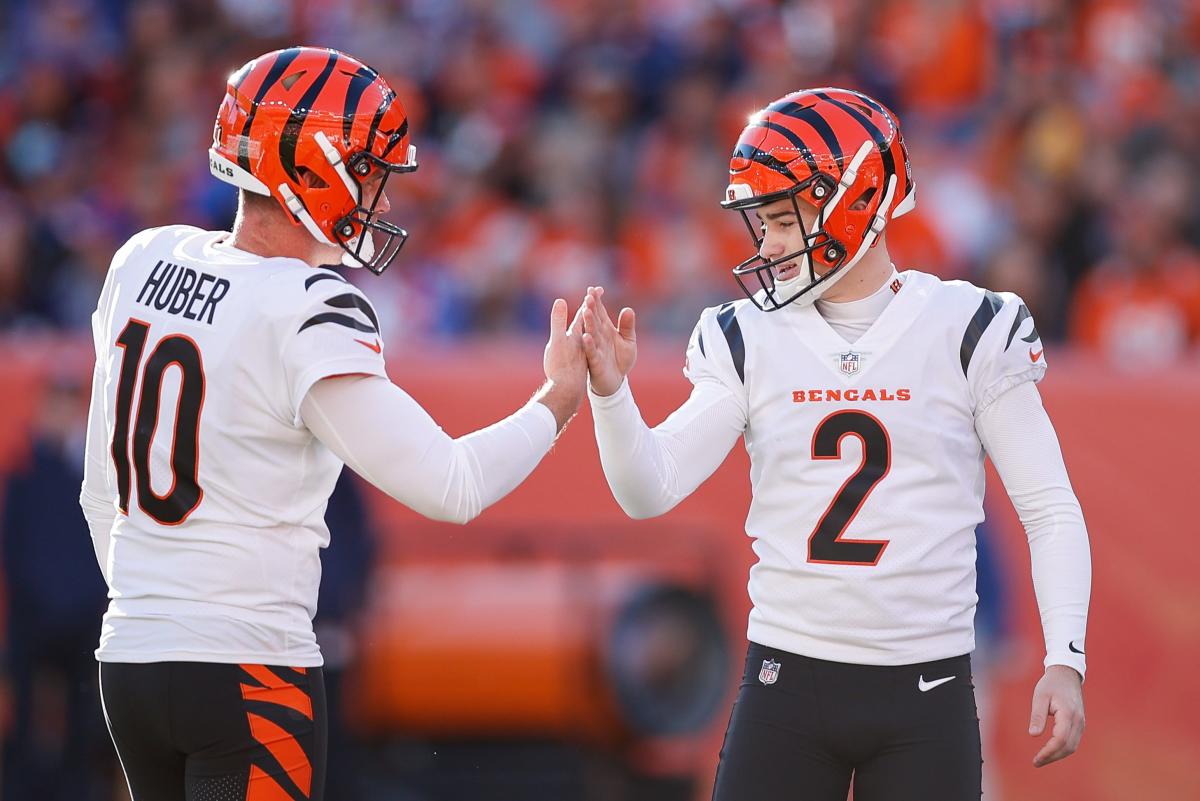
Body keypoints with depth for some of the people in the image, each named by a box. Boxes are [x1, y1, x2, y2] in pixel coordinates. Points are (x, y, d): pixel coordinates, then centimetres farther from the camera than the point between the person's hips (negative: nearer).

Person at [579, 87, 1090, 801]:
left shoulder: (969, 331, -2)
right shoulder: (749, 340, 4)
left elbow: (1051, 509, 0)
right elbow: (651, 490, -3)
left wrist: (1065, 661, -10)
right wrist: (610, 394, -20)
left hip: (926, 689, -1)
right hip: (787, 681, 2)